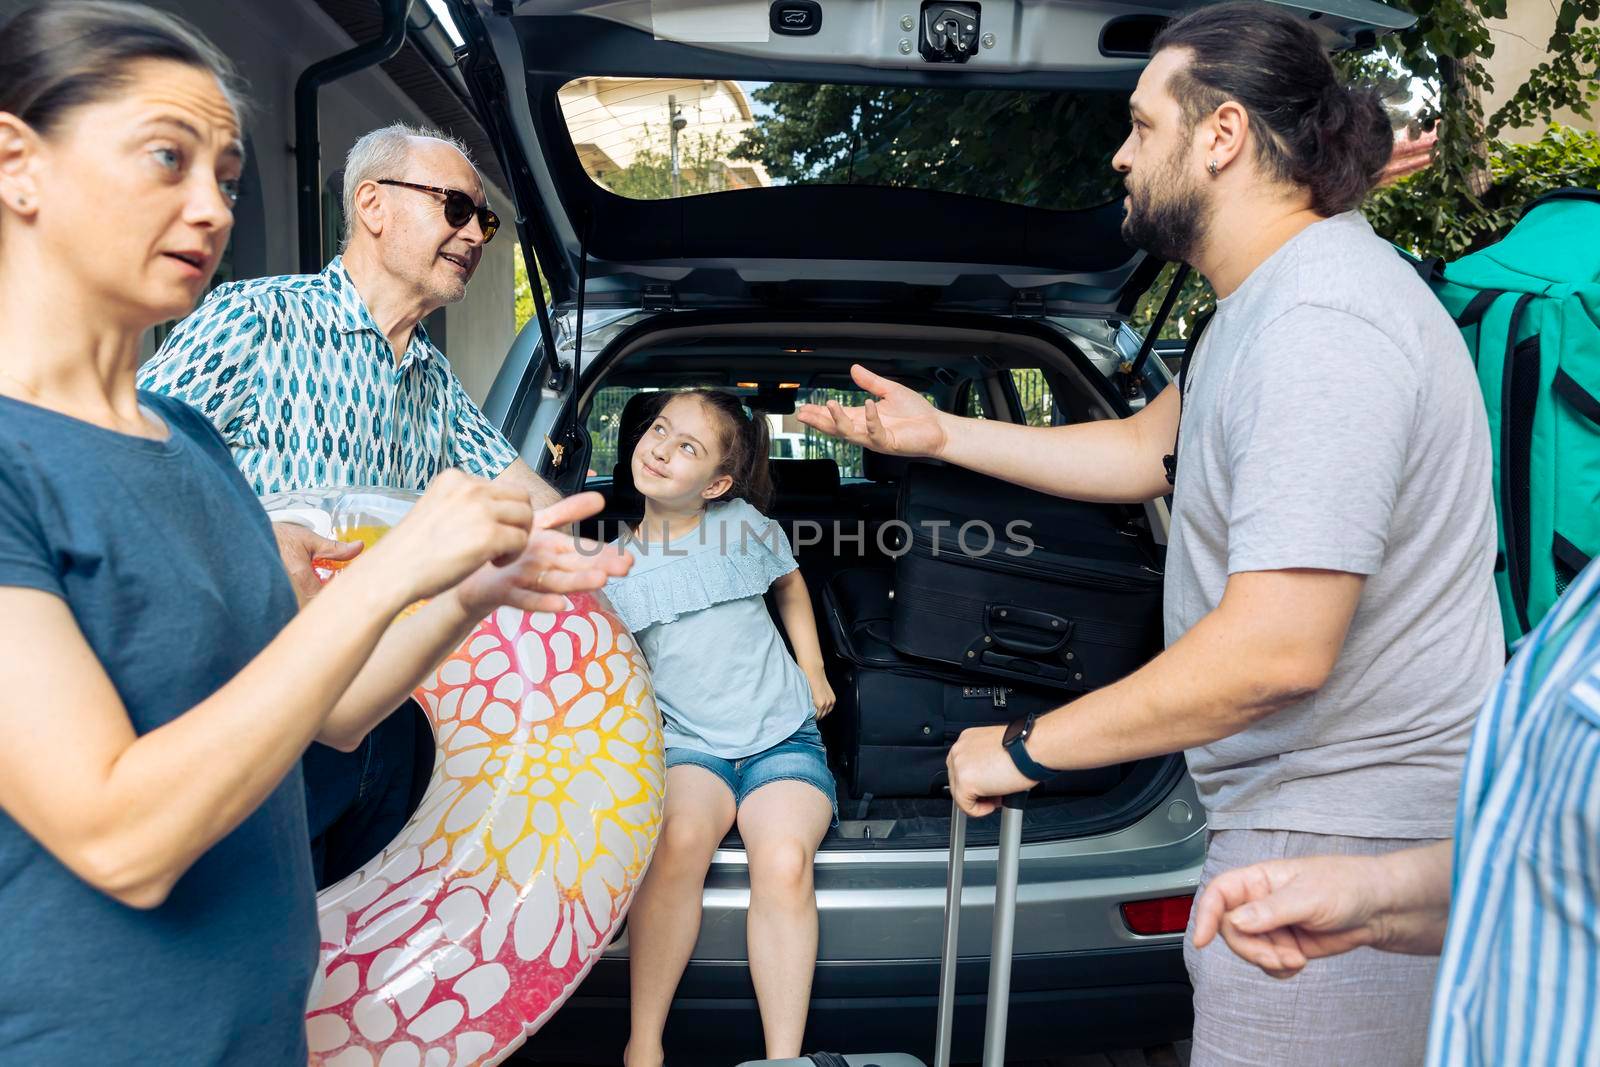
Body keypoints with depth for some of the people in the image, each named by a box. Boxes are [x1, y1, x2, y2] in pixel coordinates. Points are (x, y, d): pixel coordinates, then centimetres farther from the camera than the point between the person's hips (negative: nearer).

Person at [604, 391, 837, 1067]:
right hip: (686, 742, 0)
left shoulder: (745, 525, 2)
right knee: (678, 839, -33)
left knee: (783, 859, -30)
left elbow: (790, 583, 22)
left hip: (782, 737, 0)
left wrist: (813, 668, 17)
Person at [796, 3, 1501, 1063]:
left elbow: (1275, 651, -30)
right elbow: (1144, 449, 20)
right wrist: (938, 432, 18)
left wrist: (1027, 748, -20)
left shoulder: (1319, 325, -24)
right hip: (1302, 807, 10)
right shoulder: (1267, 300, 12)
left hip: (1344, 835, -10)